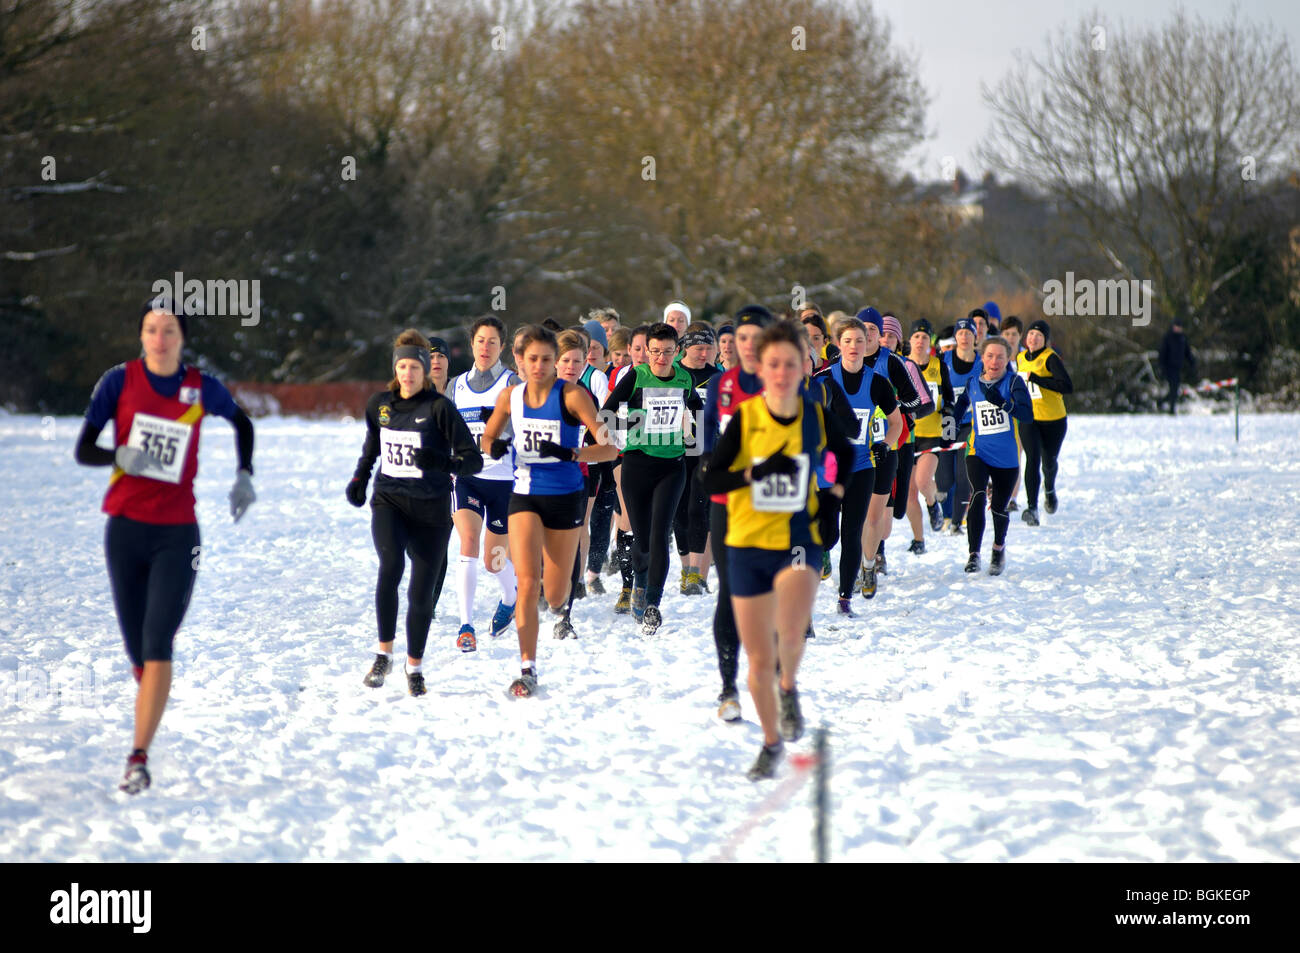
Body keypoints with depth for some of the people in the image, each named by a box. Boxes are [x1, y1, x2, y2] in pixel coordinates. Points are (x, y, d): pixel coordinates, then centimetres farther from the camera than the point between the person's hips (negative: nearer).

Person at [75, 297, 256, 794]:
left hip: (177, 534, -1)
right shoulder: (119, 381, -3)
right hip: (125, 529, 1)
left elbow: (242, 422, 20)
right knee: (137, 651, 5)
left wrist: (244, 476, 7)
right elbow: (83, 451, -5)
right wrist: (122, 457, -25)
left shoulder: (202, 388, -1)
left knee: (158, 646, -14)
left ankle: (139, 758, -17)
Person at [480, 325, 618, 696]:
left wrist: (569, 454, -29)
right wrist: (495, 447, -7)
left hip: (565, 498, -1)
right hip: (525, 497, 1)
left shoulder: (571, 395, -10)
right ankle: (527, 669, -10)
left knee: (555, 596, 7)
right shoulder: (510, 397, 1)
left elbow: (609, 448, -13)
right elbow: (487, 438, 17)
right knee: (527, 583, -16)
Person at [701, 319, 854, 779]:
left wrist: (837, 491, 6)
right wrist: (756, 472, -24)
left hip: (798, 542, -1)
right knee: (758, 659, 7)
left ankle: (789, 687, 7)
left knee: (791, 633, -28)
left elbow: (846, 453, 19)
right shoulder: (744, 418, -8)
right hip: (748, 545, 1)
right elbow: (710, 479, -10)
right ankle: (772, 742, 31)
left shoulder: (817, 417, -3)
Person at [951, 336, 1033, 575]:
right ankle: (973, 554, -21)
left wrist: (1003, 403, -32)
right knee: (977, 495, -23)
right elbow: (958, 408, 24)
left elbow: (1028, 416, -18)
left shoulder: (1013, 382, -4)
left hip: (1006, 456, -1)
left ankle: (999, 547, 38)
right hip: (978, 451, 1)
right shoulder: (972, 384, 5)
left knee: (999, 507, 7)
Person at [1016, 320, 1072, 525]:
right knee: (1033, 459, -17)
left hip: (1053, 420, -3)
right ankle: (1032, 508, -23)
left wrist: (1035, 379, -26)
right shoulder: (1020, 359, 6)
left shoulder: (1051, 358, -13)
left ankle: (1049, 488, 49)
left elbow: (1067, 387, -25)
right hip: (1028, 419, 3)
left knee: (1049, 462, 13)